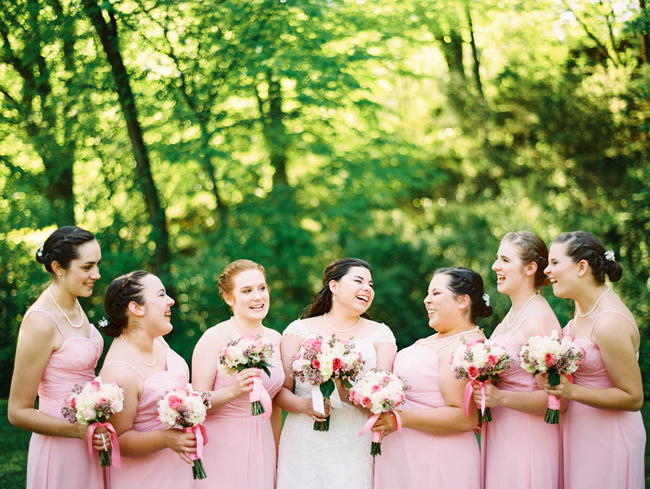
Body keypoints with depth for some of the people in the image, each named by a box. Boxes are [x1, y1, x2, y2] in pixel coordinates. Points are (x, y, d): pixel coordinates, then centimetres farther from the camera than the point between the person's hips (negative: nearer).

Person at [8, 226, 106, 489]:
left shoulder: (72, 304, 4)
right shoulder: (41, 322, -20)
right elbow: (18, 412, -17)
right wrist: (79, 430, -25)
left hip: (87, 445, 8)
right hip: (60, 447, -8)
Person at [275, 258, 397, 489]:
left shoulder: (380, 334, 8)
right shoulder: (299, 330, 7)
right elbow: (281, 389, 3)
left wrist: (346, 392, -21)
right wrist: (303, 405, -18)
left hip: (354, 450, 0)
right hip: (304, 447, 0)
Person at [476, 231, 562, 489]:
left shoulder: (539, 319, -16)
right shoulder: (514, 313, 10)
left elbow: (555, 397, -20)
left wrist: (500, 397, -28)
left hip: (525, 439, -8)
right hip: (498, 435, 8)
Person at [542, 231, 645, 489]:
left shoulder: (610, 323, -24)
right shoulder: (583, 305, 3)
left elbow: (633, 398, -20)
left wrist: (572, 392, -27)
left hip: (606, 437, -8)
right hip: (578, 428, 8)